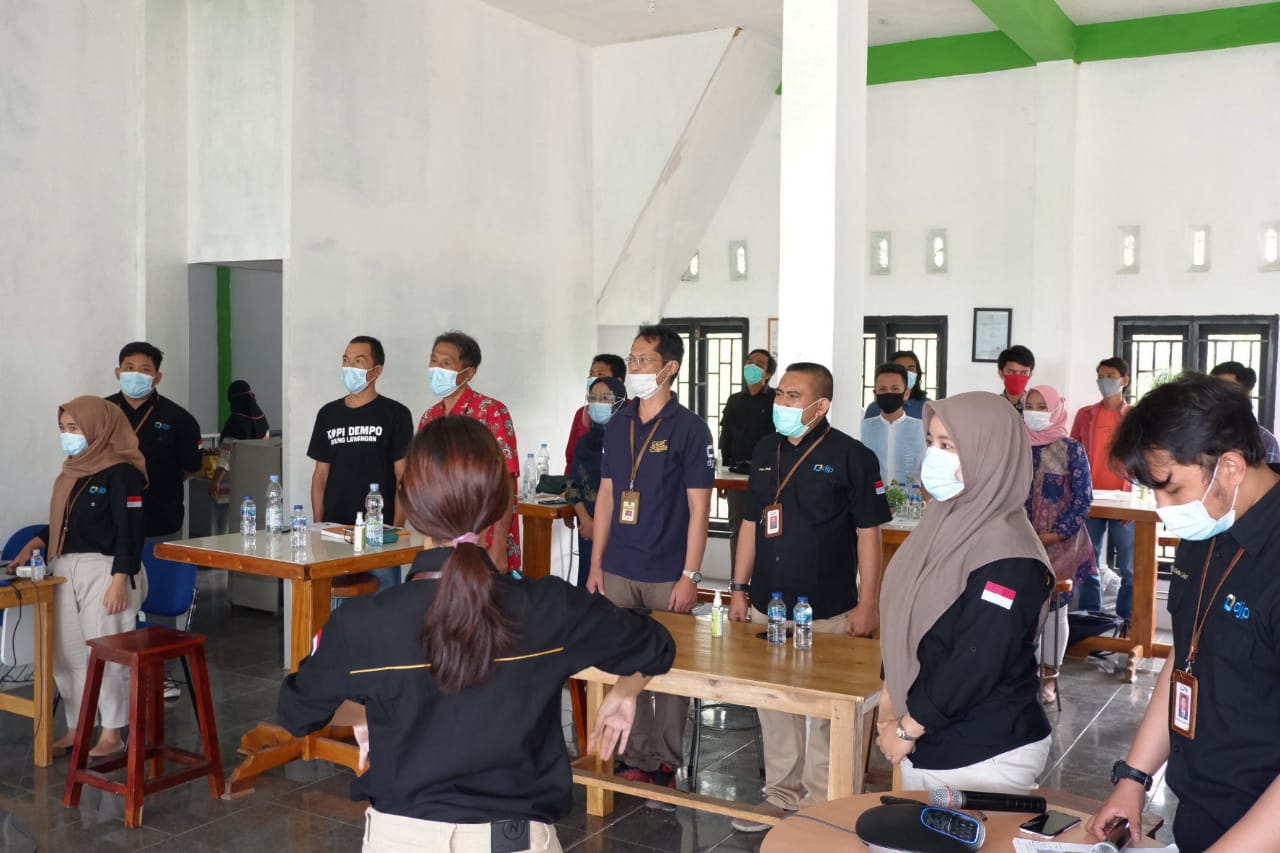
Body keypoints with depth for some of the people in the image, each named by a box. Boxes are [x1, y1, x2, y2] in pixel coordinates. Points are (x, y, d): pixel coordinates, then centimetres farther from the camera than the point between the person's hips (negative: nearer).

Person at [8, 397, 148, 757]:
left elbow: (131, 531, -16)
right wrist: (34, 544, 9)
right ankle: (76, 728, 25)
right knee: (67, 655, 12)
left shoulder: (122, 473, -12)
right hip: (66, 570, 9)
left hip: (105, 571, -8)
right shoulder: (73, 470, 14)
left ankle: (112, 734, 9)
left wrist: (120, 580, -21)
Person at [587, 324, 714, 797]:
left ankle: (667, 766, 18)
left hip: (667, 576, -5)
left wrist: (690, 575, -12)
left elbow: (698, 507, -8)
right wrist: (596, 564, 9)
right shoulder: (617, 425, 8)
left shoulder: (689, 428, -7)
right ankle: (636, 758, 21)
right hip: (618, 571, 5)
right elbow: (606, 496, 12)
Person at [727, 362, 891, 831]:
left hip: (828, 613, -5)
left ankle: (820, 804, 18)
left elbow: (868, 533, -8)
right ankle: (782, 795, 29)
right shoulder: (765, 452, 9)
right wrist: (740, 589, 12)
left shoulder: (851, 455, -9)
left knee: (826, 712, 4)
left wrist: (867, 604, -11)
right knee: (773, 704, 14)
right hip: (767, 607, 6)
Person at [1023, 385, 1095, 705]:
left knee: (1055, 607, 4)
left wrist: (1057, 534, -12)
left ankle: (1050, 676, 15)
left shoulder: (1071, 449, -5)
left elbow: (1083, 497, -6)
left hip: (1061, 542, -3)